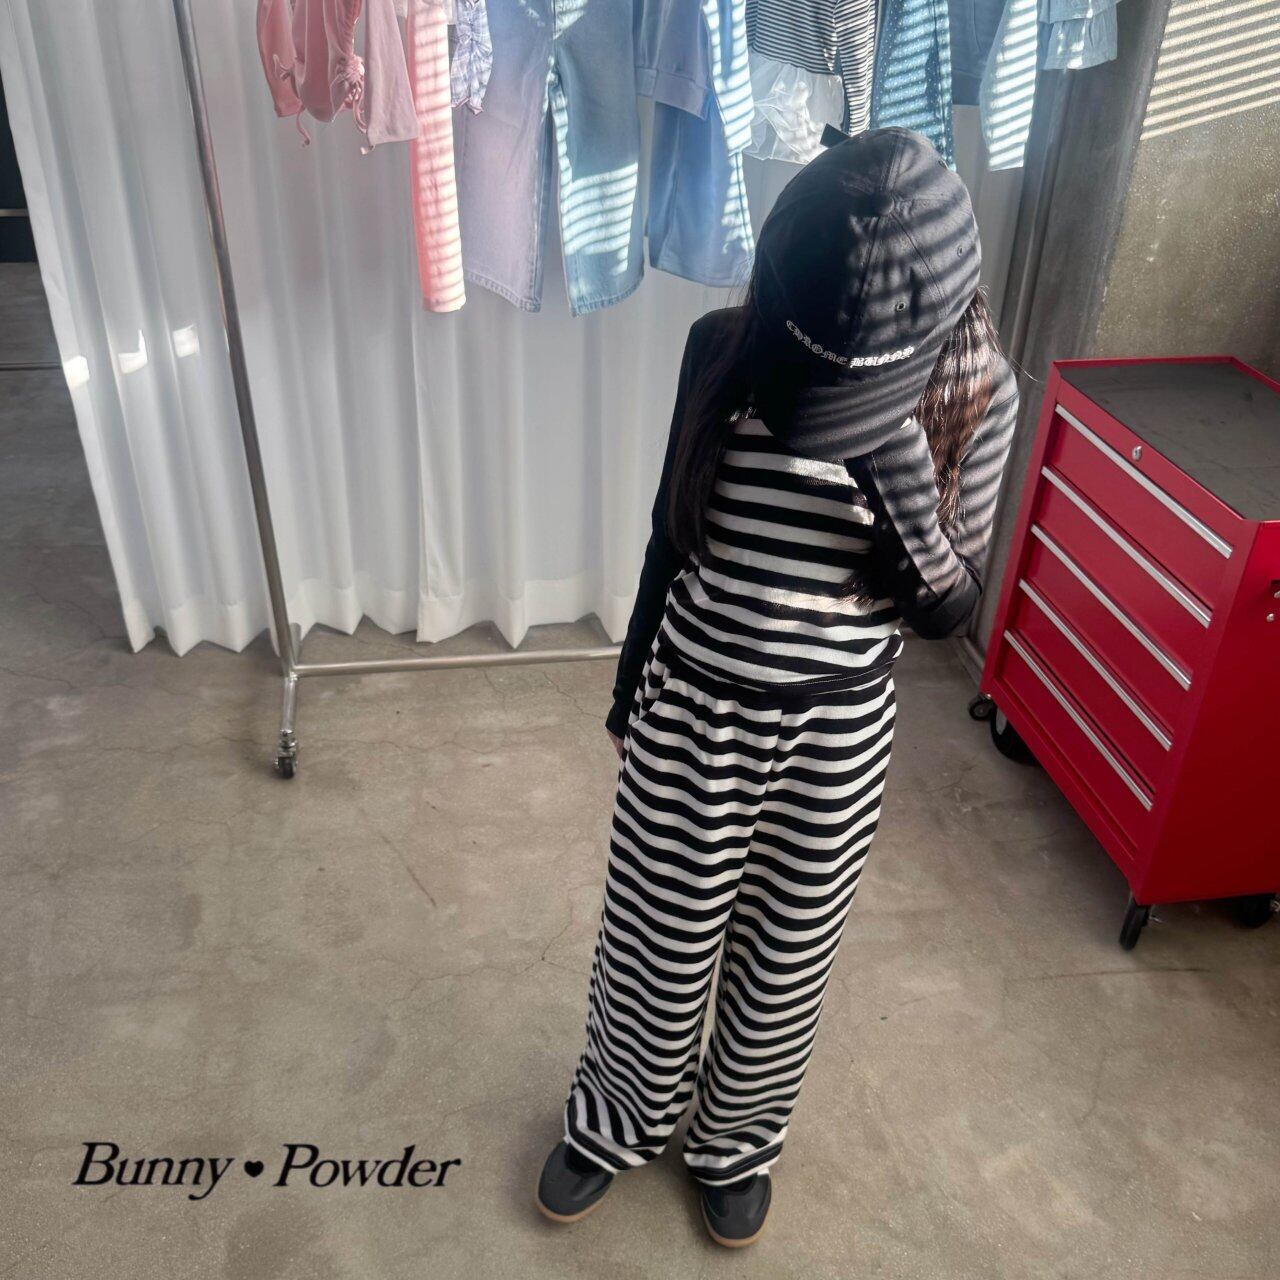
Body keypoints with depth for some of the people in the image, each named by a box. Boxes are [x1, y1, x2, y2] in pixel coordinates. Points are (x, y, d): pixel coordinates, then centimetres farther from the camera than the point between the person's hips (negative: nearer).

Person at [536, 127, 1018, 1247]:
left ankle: (737, 1142, 50)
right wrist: (631, 695, 8)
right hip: (693, 704, 1)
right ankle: (615, 1120, 48)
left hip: (833, 729, 0)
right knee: (659, 938, 18)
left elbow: (946, 611, -10)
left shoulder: (974, 392, -15)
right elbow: (674, 536, 0)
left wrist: (907, 498, -30)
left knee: (786, 954, 19)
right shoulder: (726, 350, -12)